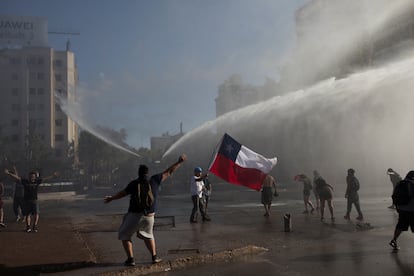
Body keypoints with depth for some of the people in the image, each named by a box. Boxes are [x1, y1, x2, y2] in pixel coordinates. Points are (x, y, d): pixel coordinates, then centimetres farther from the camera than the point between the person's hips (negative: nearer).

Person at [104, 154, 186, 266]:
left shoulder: (134, 183, -4)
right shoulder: (154, 180, -1)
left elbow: (122, 193, 8)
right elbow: (168, 172, 6)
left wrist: (111, 198, 26)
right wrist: (179, 162, 15)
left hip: (135, 215, -3)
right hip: (149, 216, 3)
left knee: (124, 235, 14)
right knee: (148, 235, 27)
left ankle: (130, 259, 6)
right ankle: (154, 257, 19)